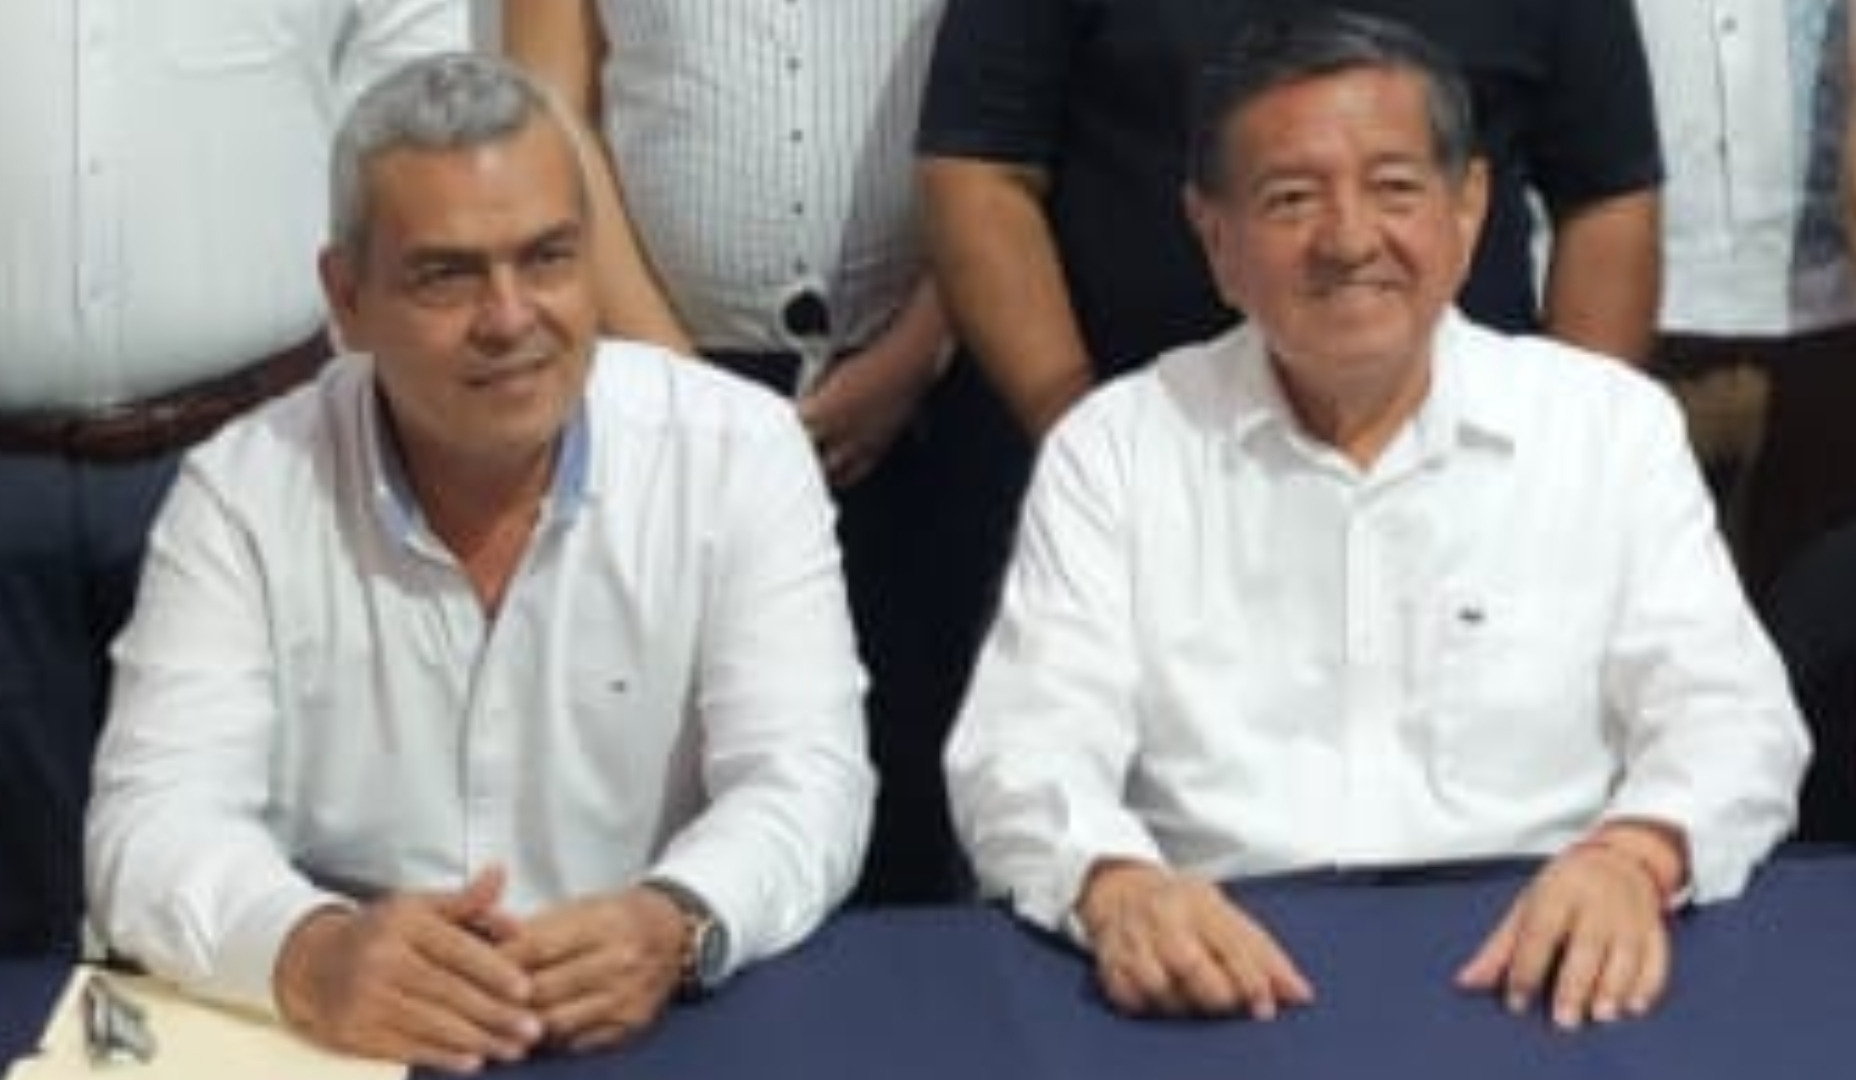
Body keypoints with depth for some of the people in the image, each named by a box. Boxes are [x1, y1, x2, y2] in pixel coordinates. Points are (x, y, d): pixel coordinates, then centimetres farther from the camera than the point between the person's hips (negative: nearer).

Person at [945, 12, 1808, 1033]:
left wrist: (1635, 856, -20)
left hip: (1528, 975, 0)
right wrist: (1114, 888, -25)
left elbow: (1725, 713, 3)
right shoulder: (1112, 447, 6)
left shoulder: (1614, 423, 9)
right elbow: (1029, 744, -3)